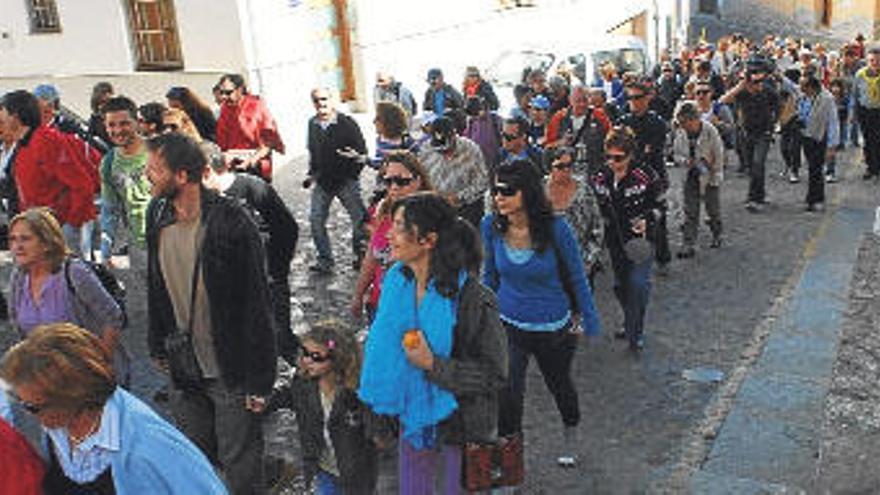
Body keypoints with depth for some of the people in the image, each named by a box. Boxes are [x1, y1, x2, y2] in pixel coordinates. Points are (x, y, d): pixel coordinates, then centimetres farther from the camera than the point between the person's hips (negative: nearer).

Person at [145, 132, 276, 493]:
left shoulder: (231, 222, -20)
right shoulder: (157, 215, 2)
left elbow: (256, 305, -18)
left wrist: (259, 379, -17)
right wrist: (157, 345, 16)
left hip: (232, 373, -7)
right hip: (184, 371, 7)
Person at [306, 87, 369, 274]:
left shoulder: (346, 123, -7)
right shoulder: (313, 124, 8)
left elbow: (362, 150, -7)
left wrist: (356, 156, -27)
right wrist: (312, 174, 16)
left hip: (346, 180, -4)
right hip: (322, 181, 4)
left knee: (359, 218, 0)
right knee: (316, 220, 0)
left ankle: (360, 256, 19)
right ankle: (325, 261, 11)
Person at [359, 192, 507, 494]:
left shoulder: (472, 299, -25)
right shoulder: (396, 281, -5)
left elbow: (494, 376, -19)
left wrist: (432, 364, -27)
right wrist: (382, 409, 8)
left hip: (459, 424, -6)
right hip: (412, 415, 6)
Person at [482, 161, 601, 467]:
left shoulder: (556, 229, -22)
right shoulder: (491, 226, -14)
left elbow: (577, 279, -9)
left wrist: (591, 324, -2)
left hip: (554, 328, -1)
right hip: (508, 325, 1)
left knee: (559, 385, 23)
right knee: (507, 395, -9)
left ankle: (570, 432, 56)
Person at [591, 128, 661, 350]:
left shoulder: (644, 176, -12)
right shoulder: (600, 178, 0)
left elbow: (657, 204, -1)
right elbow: (597, 209, 13)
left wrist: (647, 220, -17)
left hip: (639, 238, -4)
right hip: (615, 239, 5)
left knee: (638, 284, -11)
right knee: (620, 284, 15)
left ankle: (635, 332, 3)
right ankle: (631, 323, 36)